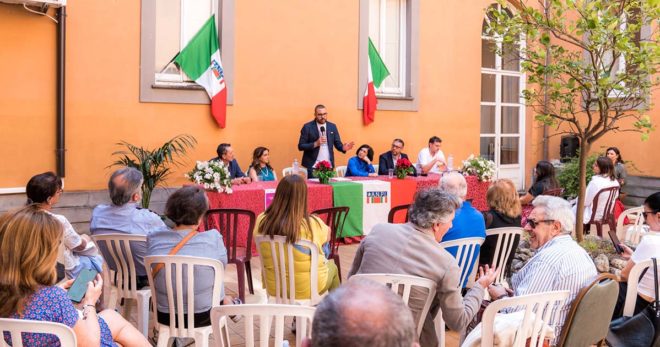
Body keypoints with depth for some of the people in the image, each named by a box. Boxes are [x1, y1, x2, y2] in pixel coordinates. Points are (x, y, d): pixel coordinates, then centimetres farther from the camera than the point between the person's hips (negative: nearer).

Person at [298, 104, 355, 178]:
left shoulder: (332, 126, 9)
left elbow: (337, 144, 10)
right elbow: (301, 146, -6)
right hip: (313, 166, -3)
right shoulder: (307, 127, -3)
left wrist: (343, 147, -13)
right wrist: (315, 144, -19)